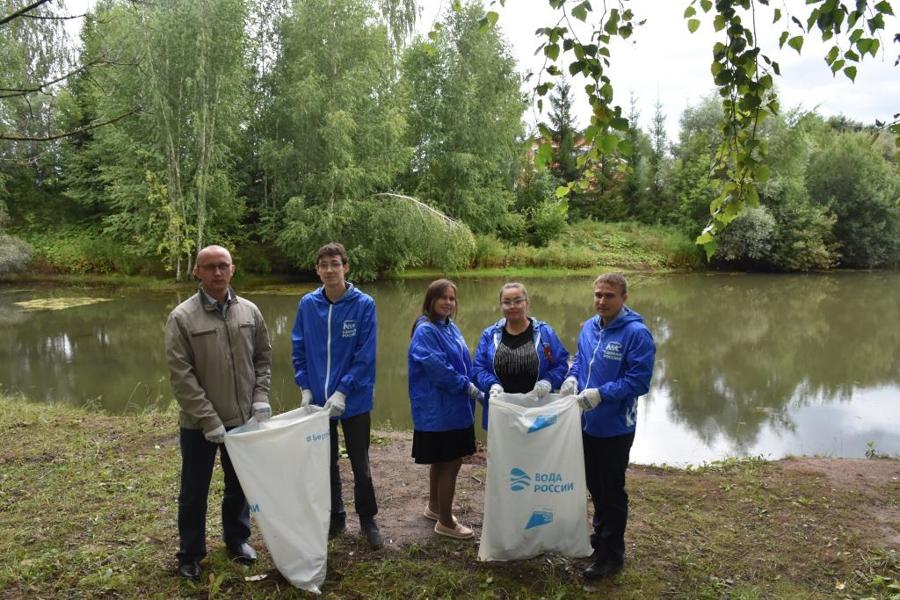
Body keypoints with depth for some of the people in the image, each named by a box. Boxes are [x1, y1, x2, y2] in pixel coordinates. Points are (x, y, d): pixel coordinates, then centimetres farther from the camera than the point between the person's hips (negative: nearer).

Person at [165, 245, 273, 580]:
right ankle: (190, 554, 31)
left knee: (239, 484, 19)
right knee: (194, 492, 12)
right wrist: (208, 419, -18)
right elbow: (181, 375, -14)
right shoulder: (182, 317, -12)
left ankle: (237, 539, 40)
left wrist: (260, 398, -5)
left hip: (243, 419, 3)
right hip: (198, 424, -3)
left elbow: (263, 357, 8)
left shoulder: (249, 311, -1)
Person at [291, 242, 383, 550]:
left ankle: (368, 520, 27)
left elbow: (365, 355, -13)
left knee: (360, 465, 9)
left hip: (354, 400, -3)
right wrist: (305, 388, -4)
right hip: (318, 400, 3)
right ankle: (334, 518, 33)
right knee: (326, 463, 15)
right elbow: (298, 350, 4)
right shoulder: (308, 304, -2)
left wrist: (343, 391, -18)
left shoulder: (363, 304, -11)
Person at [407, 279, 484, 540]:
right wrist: (469, 387, -14)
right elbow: (439, 368, -22)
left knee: (442, 461, 19)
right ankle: (445, 522, 11)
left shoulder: (451, 328, 10)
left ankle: (434, 508, 35)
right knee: (450, 463, -2)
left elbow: (464, 362, 15)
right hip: (439, 409, -8)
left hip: (454, 406, 8)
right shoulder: (425, 331, -15)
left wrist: (472, 388, 0)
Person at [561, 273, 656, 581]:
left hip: (615, 427, -7)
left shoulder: (637, 333, -18)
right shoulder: (589, 327, 4)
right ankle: (600, 538, 41)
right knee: (595, 487, 21)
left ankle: (610, 556, 22)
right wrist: (572, 378, -4)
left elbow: (639, 380, -20)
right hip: (586, 424, 7)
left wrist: (601, 394, -25)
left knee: (612, 493, 7)